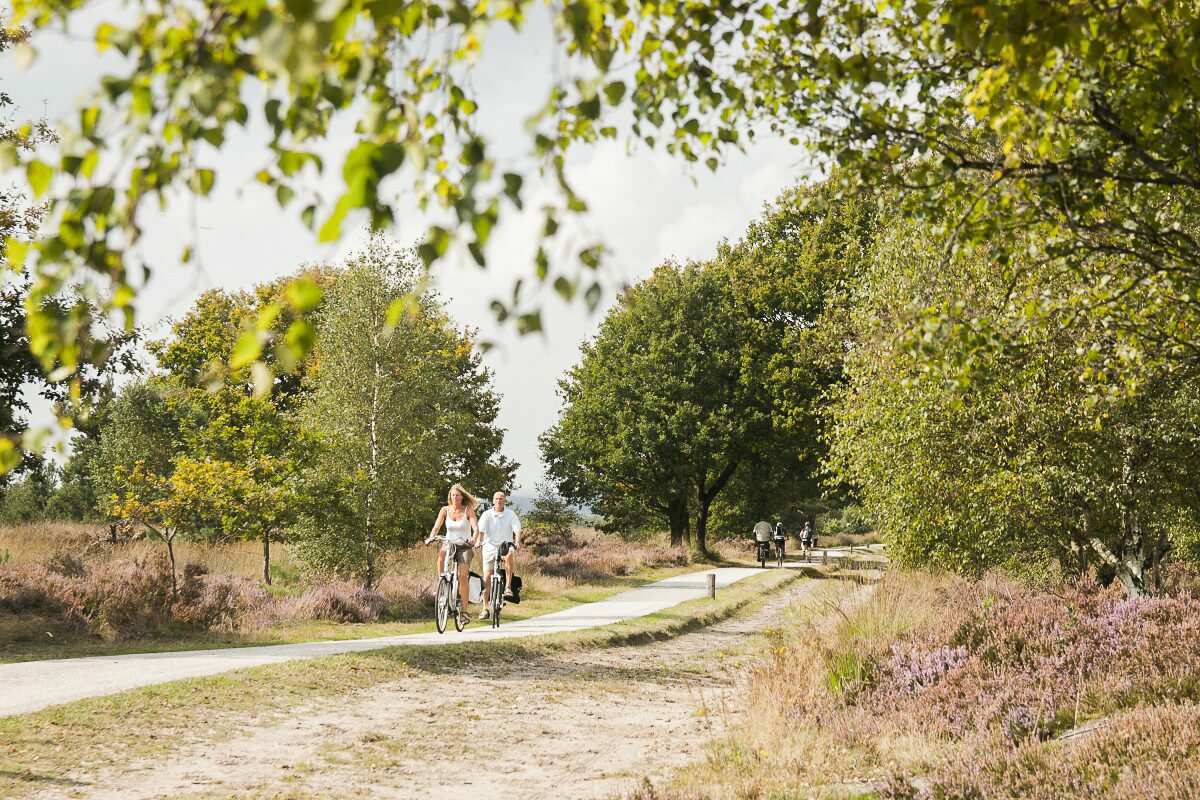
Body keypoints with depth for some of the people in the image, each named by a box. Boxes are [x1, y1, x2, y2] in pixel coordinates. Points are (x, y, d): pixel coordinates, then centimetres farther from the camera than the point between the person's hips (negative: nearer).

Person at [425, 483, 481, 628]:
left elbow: (476, 528, -15)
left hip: (464, 546, -2)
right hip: (450, 544, 2)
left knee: (463, 575, -19)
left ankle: (463, 610, -14)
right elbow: (436, 526, -4)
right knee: (441, 553, -35)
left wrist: (474, 540, -36)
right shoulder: (445, 510, 2)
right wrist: (430, 537, -25)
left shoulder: (468, 510, -5)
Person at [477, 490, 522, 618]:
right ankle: (485, 609, 7)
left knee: (509, 555, -38)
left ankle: (508, 587, -29)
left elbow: (517, 530, -10)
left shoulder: (510, 514, -1)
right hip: (490, 546, 1)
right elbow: (480, 529, -11)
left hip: (505, 545, -1)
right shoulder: (487, 514, -1)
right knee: (486, 577, -3)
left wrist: (517, 542, -29)